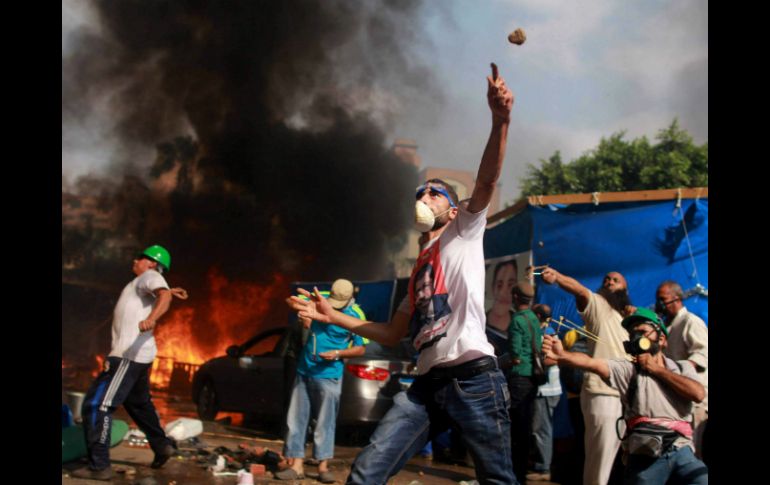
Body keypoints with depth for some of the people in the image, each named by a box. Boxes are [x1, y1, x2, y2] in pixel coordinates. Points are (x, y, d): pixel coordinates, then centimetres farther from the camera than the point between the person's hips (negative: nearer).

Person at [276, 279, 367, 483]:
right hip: (304, 372, 4)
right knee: (296, 420, 4)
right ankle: (297, 466, 9)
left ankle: (323, 466, 8)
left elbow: (360, 349, -3)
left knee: (325, 422, 0)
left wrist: (338, 354, -18)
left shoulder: (355, 316, -9)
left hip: (328, 376, -4)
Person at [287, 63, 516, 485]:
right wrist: (333, 317, 23)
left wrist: (500, 122, -27)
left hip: (474, 377, -6)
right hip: (426, 384, 6)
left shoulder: (463, 234, 9)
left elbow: (486, 183, -10)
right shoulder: (417, 268, 27)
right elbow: (392, 335, 28)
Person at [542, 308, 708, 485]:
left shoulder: (682, 367, 16)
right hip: (645, 454, -1)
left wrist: (656, 369, 2)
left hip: (681, 451, 1)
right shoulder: (628, 369, 8)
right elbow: (592, 363, -9)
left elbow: (699, 394, -4)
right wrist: (561, 355, -28)